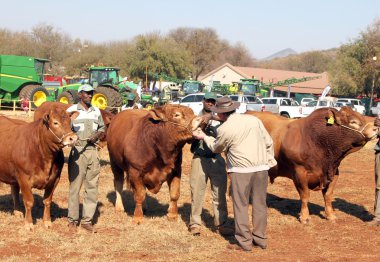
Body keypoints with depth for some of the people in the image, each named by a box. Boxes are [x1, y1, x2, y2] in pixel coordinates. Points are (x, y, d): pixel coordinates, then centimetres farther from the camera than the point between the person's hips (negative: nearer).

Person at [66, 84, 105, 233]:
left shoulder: (96, 111, 13)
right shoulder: (72, 110, 0)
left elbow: (102, 129, 20)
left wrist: (97, 135, -1)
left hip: (92, 150, 4)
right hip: (77, 150, -4)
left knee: (92, 186, 3)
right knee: (75, 186, -1)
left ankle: (87, 220, 10)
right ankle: (73, 220, 8)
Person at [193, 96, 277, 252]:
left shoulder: (224, 129, -6)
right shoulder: (254, 120, 7)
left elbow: (216, 148, 13)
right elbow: (268, 142, 10)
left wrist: (204, 137, 27)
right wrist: (269, 161, 19)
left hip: (241, 170, -5)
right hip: (261, 167, 5)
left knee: (240, 206, 4)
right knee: (260, 204, 12)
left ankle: (244, 242, 6)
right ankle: (260, 239, 19)